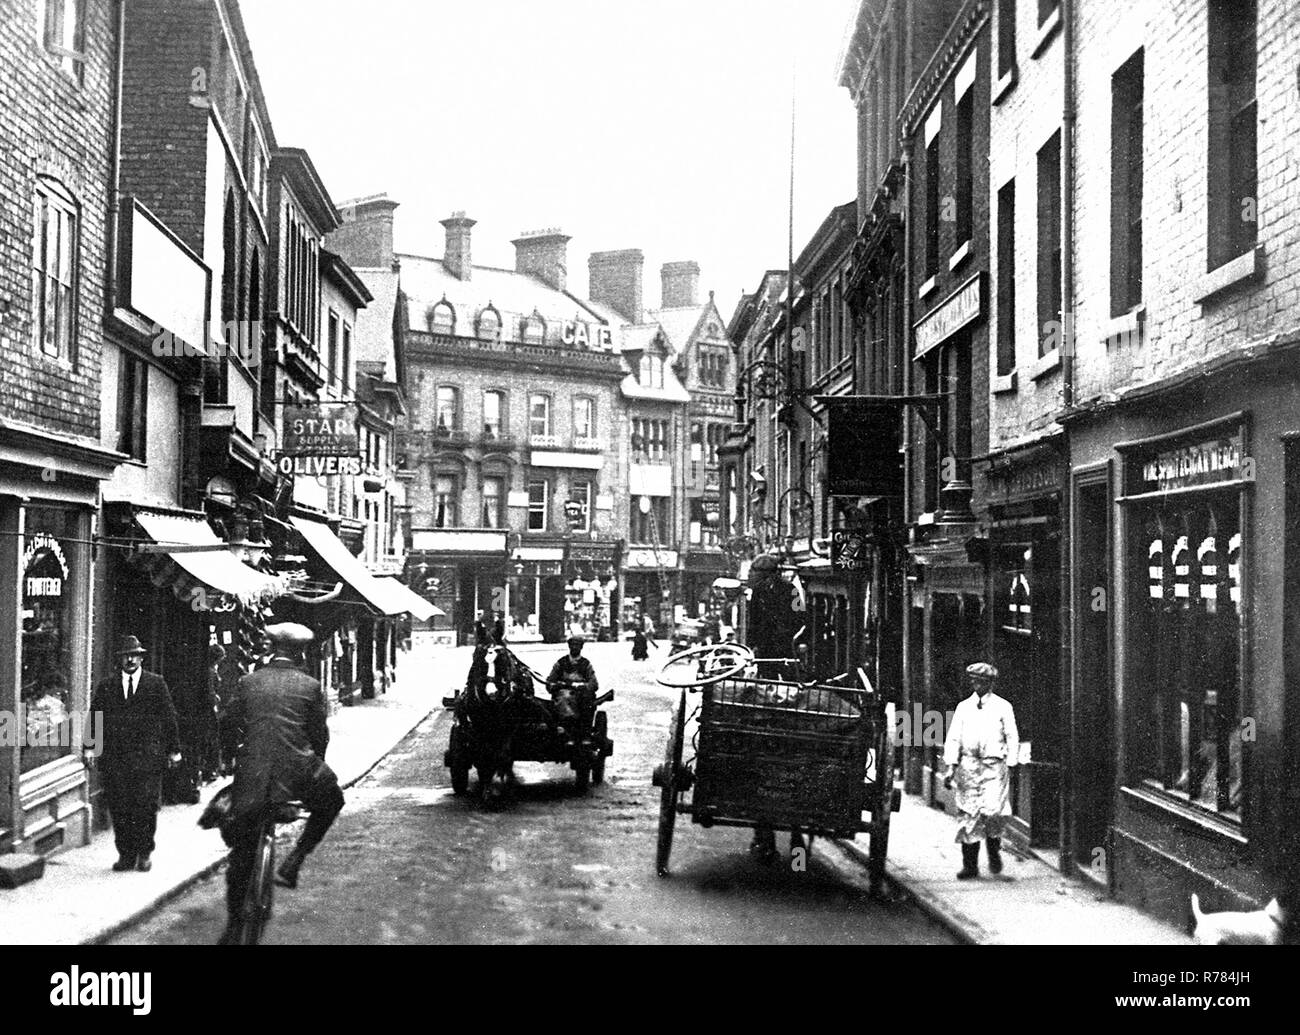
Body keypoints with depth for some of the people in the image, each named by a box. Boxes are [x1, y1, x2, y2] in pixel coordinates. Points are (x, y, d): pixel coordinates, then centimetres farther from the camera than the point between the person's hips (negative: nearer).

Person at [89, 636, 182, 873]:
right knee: (119, 808, 1)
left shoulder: (156, 684, 7)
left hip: (148, 757, -2)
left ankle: (145, 853, 10)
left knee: (145, 806, -4)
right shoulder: (106, 686, 11)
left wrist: (174, 749, 3)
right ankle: (125, 854, 10)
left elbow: (169, 718, 6)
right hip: (114, 759, 2)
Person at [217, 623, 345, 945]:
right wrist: (315, 767, 23)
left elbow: (229, 724, 12)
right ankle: (292, 863, 11)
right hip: (296, 771, -2)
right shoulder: (310, 686, 5)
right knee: (331, 800, 27)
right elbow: (320, 734, 7)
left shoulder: (247, 682, 10)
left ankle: (234, 926, 15)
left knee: (242, 852, 13)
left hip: (251, 774, 2)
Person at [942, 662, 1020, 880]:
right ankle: (970, 865, 8)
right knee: (969, 815, 1)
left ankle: (994, 852, 12)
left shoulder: (1003, 707, 6)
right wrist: (951, 767, -1)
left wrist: (1010, 766, -1)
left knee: (993, 812, -16)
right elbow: (953, 738, 9)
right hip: (968, 765, 2)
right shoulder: (963, 707, 11)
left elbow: (1012, 738, 6)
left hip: (995, 766, -2)